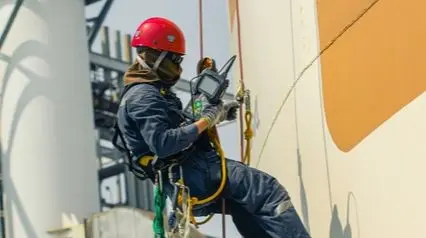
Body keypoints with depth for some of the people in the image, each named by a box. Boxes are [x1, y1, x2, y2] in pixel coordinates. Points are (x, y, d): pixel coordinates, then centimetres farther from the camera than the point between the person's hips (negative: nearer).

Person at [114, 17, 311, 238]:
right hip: (190, 173, -11)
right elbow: (162, 144, -26)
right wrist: (206, 121, -19)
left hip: (183, 179, 11)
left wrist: (213, 115, 7)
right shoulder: (143, 96, -13)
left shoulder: (151, 91, 21)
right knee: (269, 191, -15)